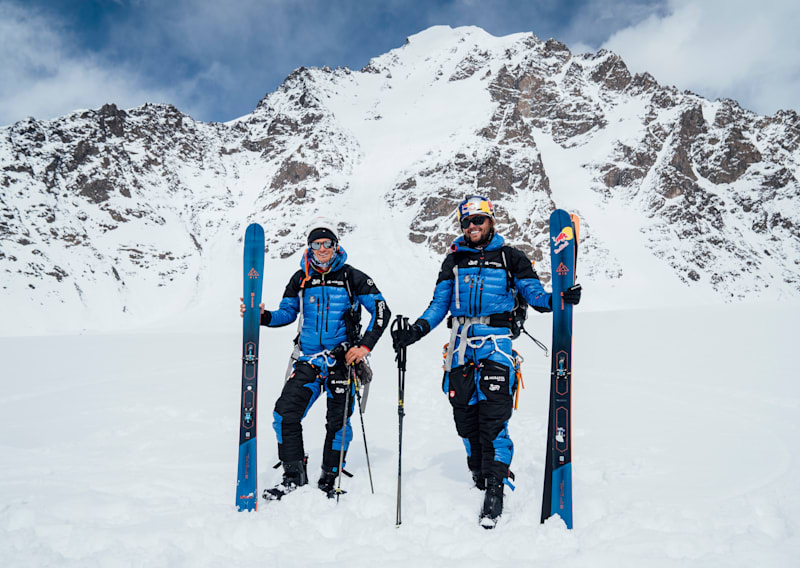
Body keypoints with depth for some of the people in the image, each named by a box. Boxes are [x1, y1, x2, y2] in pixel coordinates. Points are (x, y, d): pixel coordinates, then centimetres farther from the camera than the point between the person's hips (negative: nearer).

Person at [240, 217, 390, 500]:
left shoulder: (353, 278, -2)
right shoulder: (300, 279, 7)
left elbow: (381, 310, -1)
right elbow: (287, 313, 16)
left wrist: (365, 345, -10)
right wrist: (262, 316, -4)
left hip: (342, 360, -2)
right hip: (308, 360, 3)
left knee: (338, 422, 4)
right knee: (285, 413, -10)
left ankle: (328, 481, 20)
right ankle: (294, 475, 5)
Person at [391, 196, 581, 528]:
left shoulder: (510, 257, 7)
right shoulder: (454, 260, 16)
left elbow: (534, 294, 3)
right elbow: (439, 304, 16)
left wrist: (557, 300, -19)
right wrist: (415, 332, 2)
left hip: (495, 341, -4)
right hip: (462, 342, 4)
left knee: (493, 416, -12)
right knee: (465, 414, 5)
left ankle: (495, 488, -8)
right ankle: (479, 473, 23)